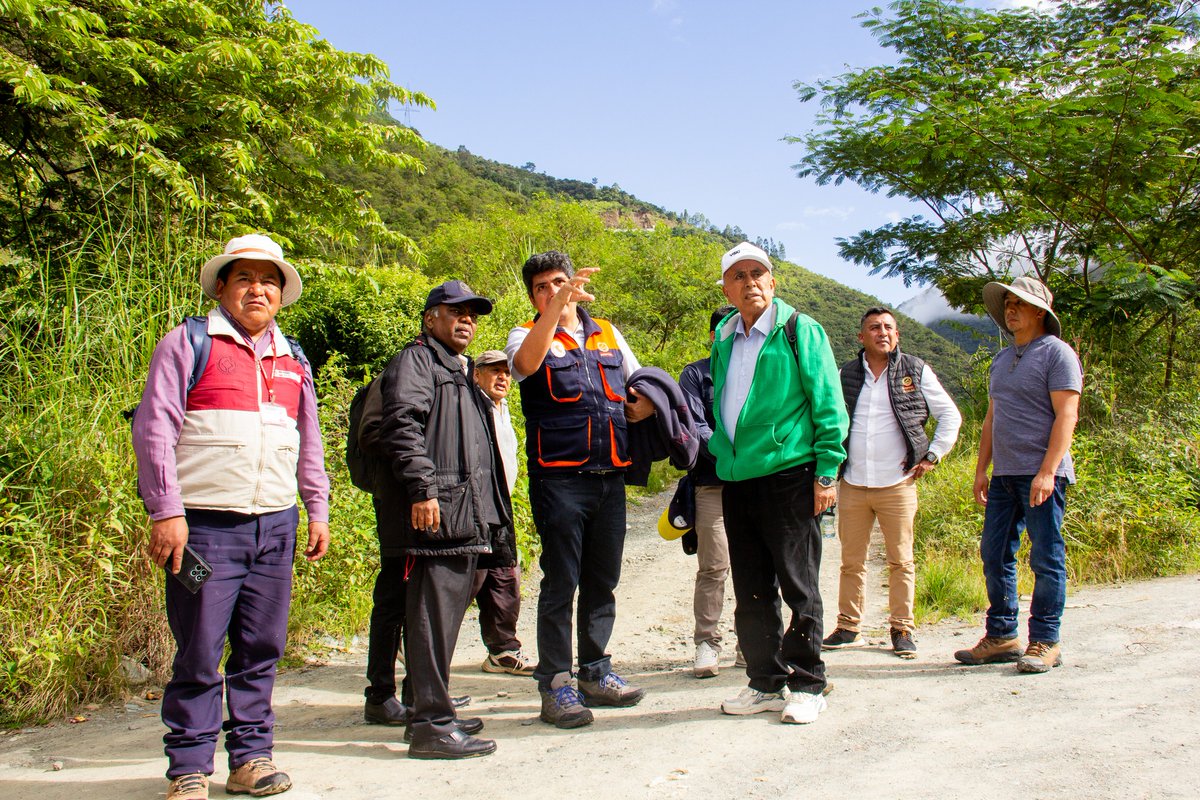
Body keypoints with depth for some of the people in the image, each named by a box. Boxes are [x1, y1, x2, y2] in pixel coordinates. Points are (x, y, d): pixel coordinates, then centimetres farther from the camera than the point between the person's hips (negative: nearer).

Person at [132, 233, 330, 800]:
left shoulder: (293, 359, 17)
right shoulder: (189, 343, 1)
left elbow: (308, 440, 22)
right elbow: (154, 428, -4)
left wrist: (317, 510, 18)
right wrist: (166, 511, -11)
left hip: (276, 525, 5)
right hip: (206, 523, -4)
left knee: (261, 648, 9)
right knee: (199, 652, -1)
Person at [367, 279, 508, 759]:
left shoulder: (460, 372, 28)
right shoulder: (416, 360, -2)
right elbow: (402, 425, -17)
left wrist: (487, 511, 27)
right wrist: (422, 489, -25)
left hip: (463, 517, 10)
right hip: (433, 513, -10)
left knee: (446, 610, 13)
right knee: (432, 615, -10)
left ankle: (425, 709, 23)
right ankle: (430, 723, -6)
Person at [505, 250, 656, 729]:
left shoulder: (608, 334, 16)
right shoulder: (528, 335, 3)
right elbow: (526, 361, -22)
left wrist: (640, 409, -2)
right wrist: (557, 306, -33)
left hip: (610, 474, 5)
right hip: (559, 476, -4)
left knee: (603, 580, 11)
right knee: (561, 582, -2)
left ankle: (596, 672, 24)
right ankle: (555, 684, 7)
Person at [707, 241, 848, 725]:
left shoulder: (799, 330, -3)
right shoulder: (722, 339, 14)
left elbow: (828, 404, -5)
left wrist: (827, 472, -10)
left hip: (788, 474, -6)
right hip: (736, 479, 6)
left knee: (798, 586, 2)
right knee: (751, 592, 11)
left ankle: (807, 686, 15)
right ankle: (766, 684, 23)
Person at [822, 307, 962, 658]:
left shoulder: (916, 372, 4)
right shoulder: (846, 374, 8)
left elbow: (950, 416, 9)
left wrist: (932, 456, 1)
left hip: (897, 484, -2)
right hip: (852, 485, 2)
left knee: (901, 561, 3)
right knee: (851, 561, 7)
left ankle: (902, 630, 14)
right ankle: (848, 627, 17)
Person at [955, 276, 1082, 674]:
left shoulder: (1056, 353, -4)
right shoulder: (1001, 360, 19)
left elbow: (1066, 416, -12)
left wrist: (1047, 471, -20)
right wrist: (981, 469, 16)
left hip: (1042, 474, -8)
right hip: (1004, 474, 8)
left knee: (1046, 558, -2)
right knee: (994, 555, 8)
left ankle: (1044, 642, 7)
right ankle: (1001, 636, 17)